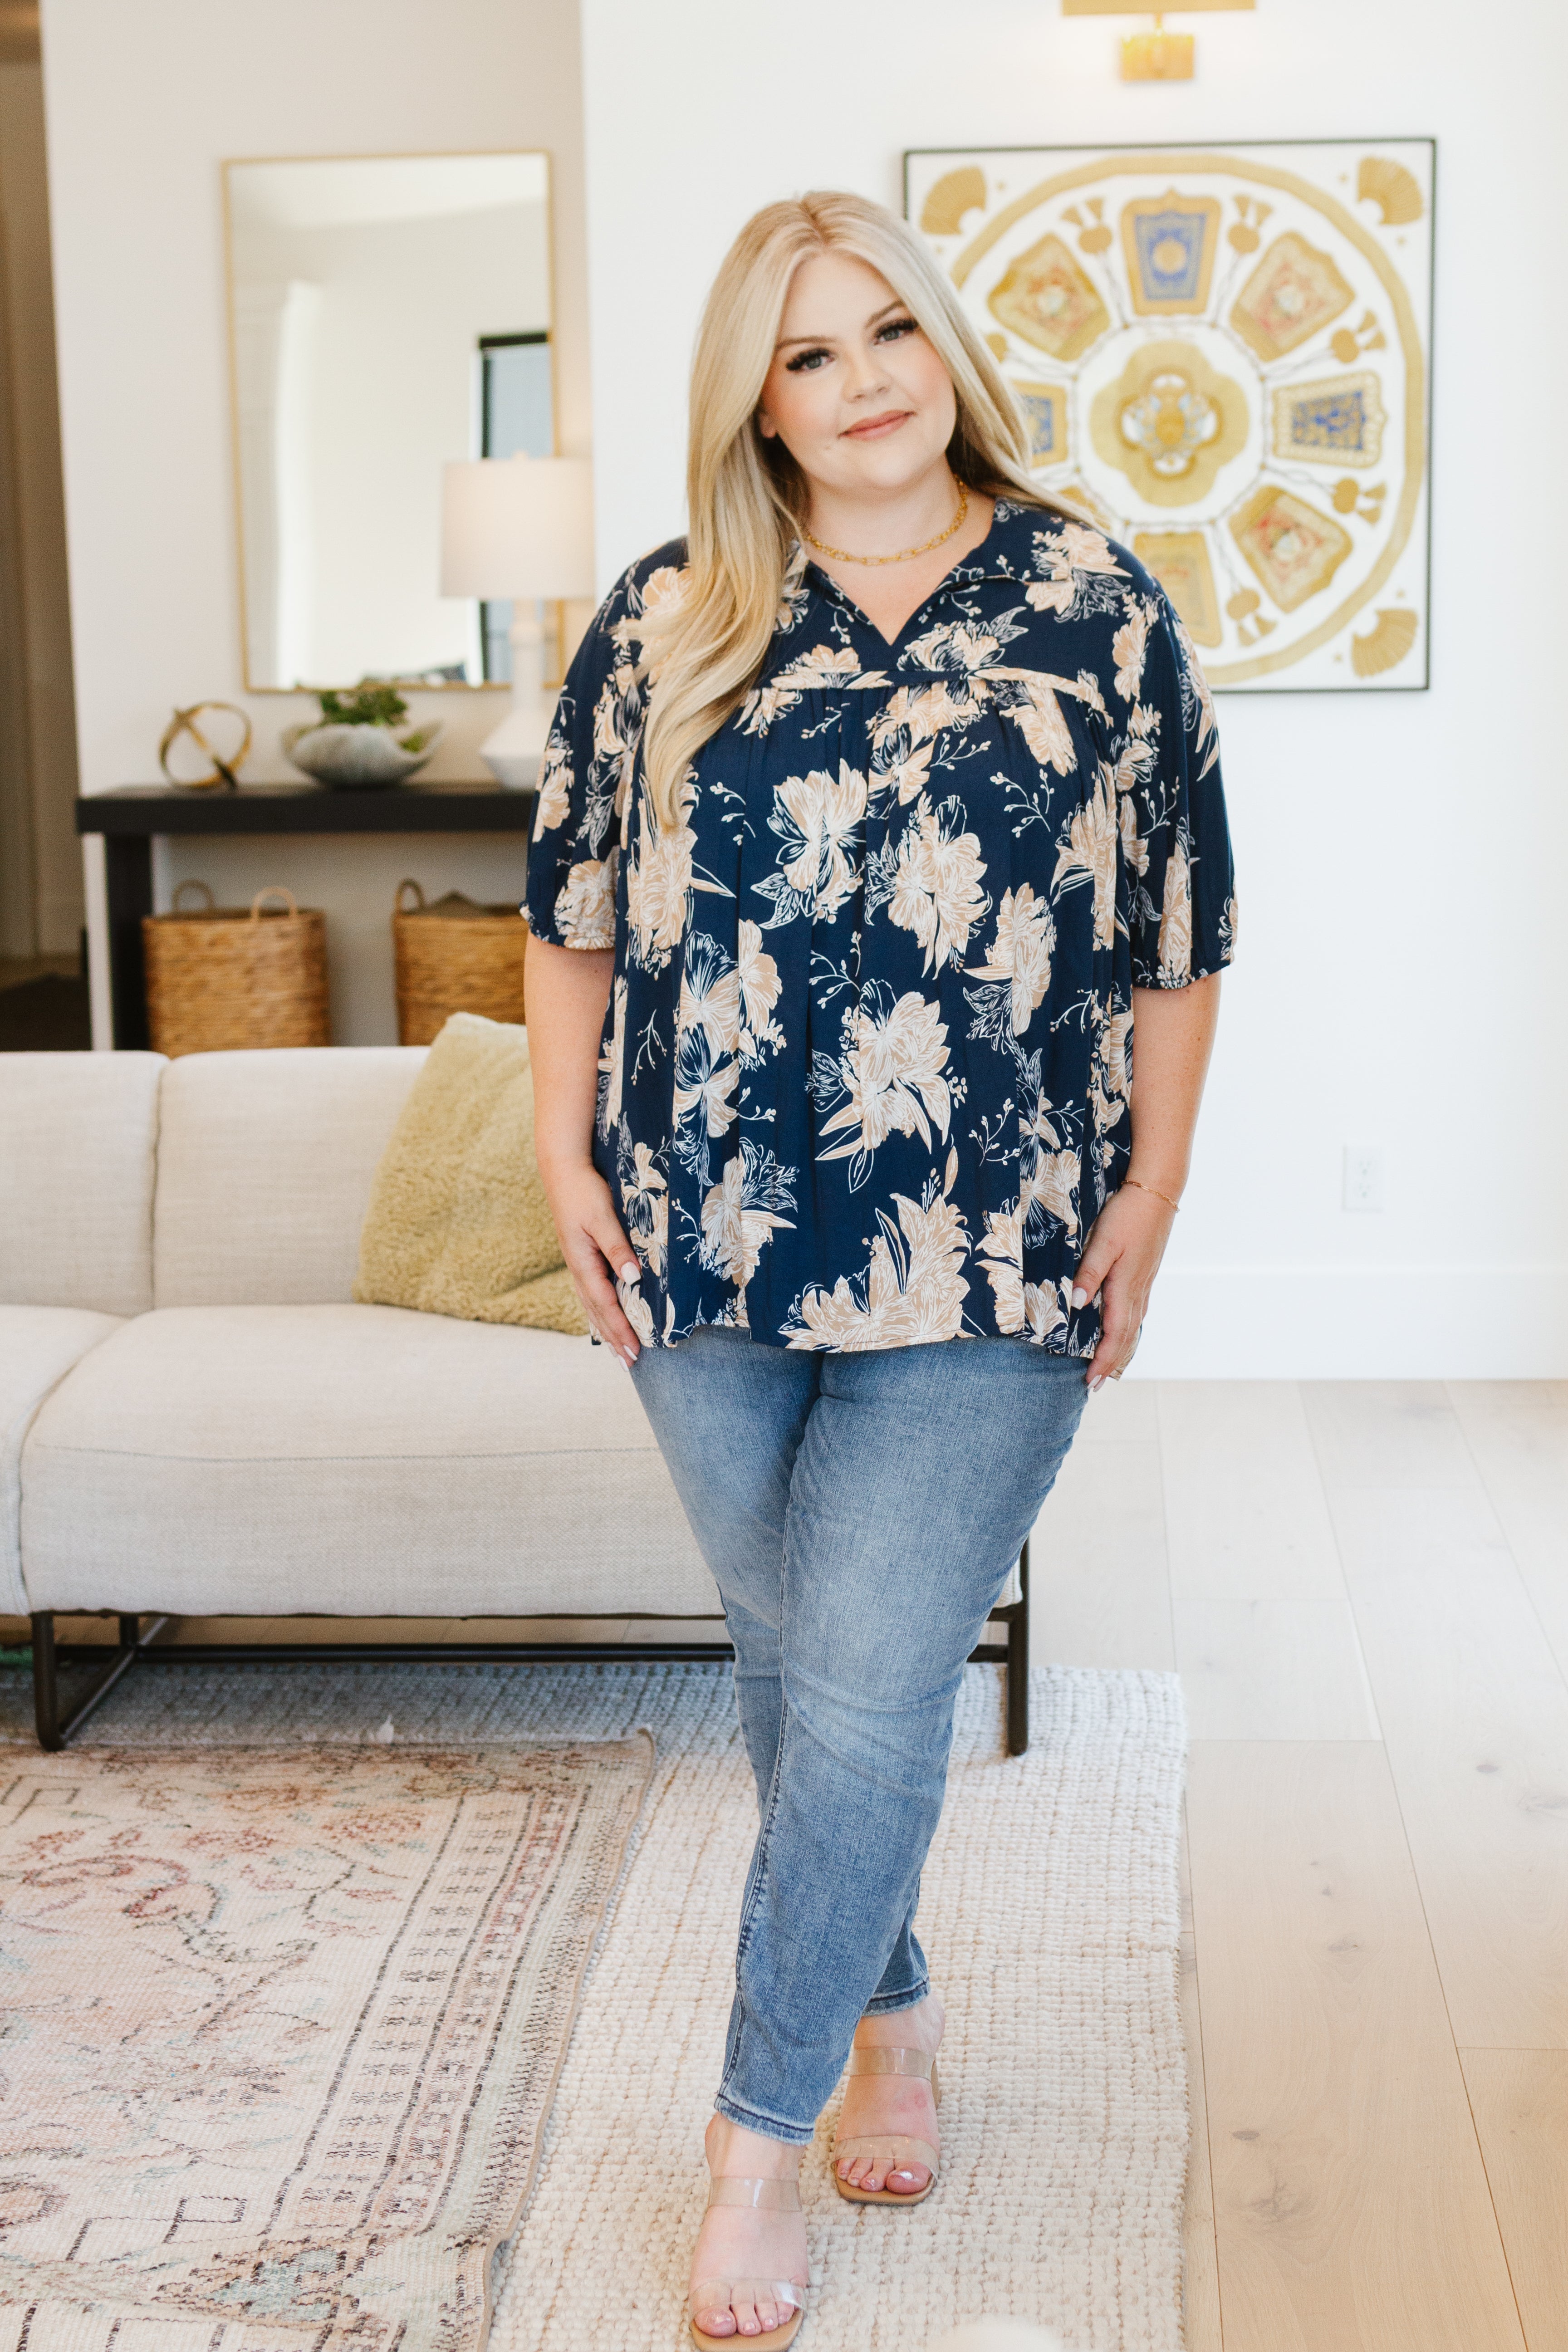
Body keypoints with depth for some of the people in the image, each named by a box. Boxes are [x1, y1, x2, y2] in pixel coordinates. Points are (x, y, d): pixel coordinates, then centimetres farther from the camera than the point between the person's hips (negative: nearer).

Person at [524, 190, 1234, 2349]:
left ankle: (762, 2135, 12)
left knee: (869, 1692, -5)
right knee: (799, 1666, 14)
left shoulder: (1096, 608, 1)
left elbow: (1179, 940, 4)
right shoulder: (669, 623, 5)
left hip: (989, 1274, -2)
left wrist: (1146, 1205, 0)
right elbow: (572, 906, 10)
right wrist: (565, 1149, 2)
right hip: (712, 1254, 3)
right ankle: (893, 2014, 37)